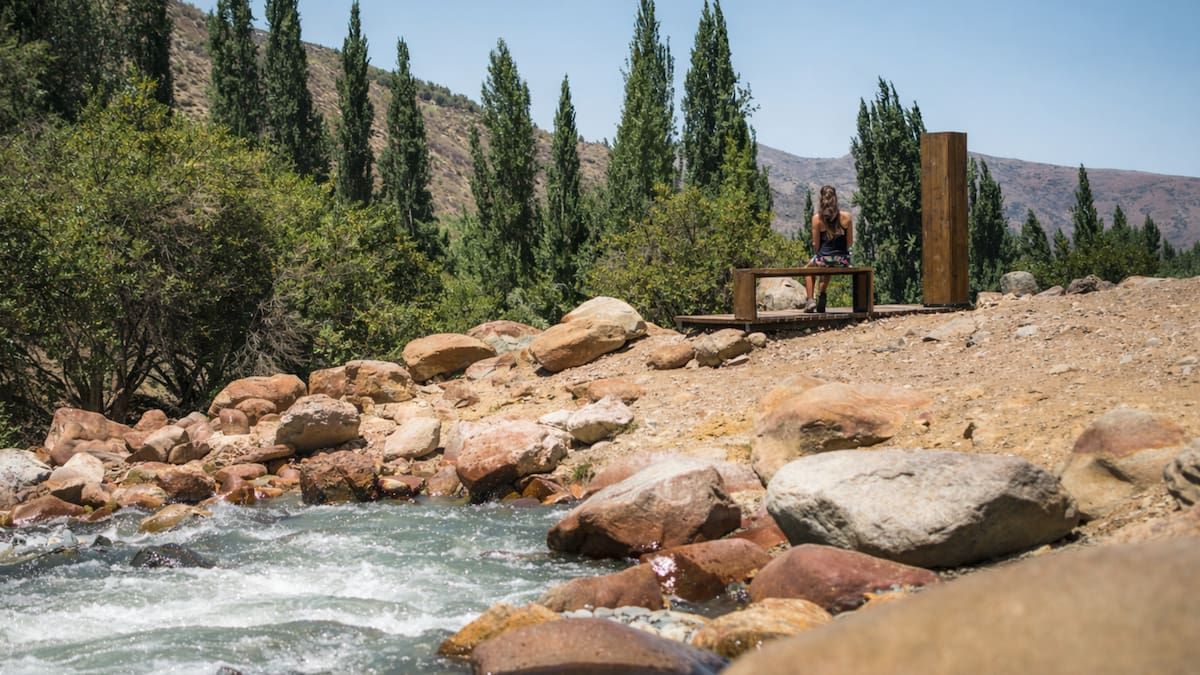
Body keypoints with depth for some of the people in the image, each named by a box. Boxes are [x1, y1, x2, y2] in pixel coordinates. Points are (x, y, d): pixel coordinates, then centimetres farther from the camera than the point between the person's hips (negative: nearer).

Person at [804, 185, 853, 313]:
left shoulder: (817, 218, -8)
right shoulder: (846, 216, -4)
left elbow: (816, 245, -4)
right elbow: (850, 242, 2)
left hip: (824, 258, -2)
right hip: (843, 260, 2)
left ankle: (810, 300, 21)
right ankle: (821, 295, 35)